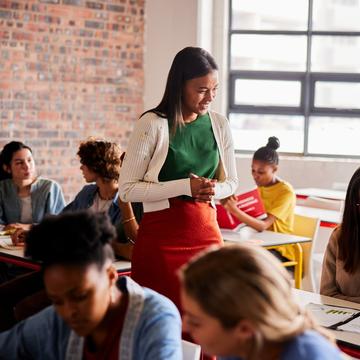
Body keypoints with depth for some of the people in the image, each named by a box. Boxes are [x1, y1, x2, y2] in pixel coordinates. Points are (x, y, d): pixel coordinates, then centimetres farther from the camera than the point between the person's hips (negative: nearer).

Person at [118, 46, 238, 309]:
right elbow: (127, 189, -10)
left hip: (206, 233, 4)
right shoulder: (153, 124, -8)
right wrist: (185, 187, -16)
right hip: (161, 237, -4)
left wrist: (212, 190, -6)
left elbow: (230, 182, 17)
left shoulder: (219, 125, 5)